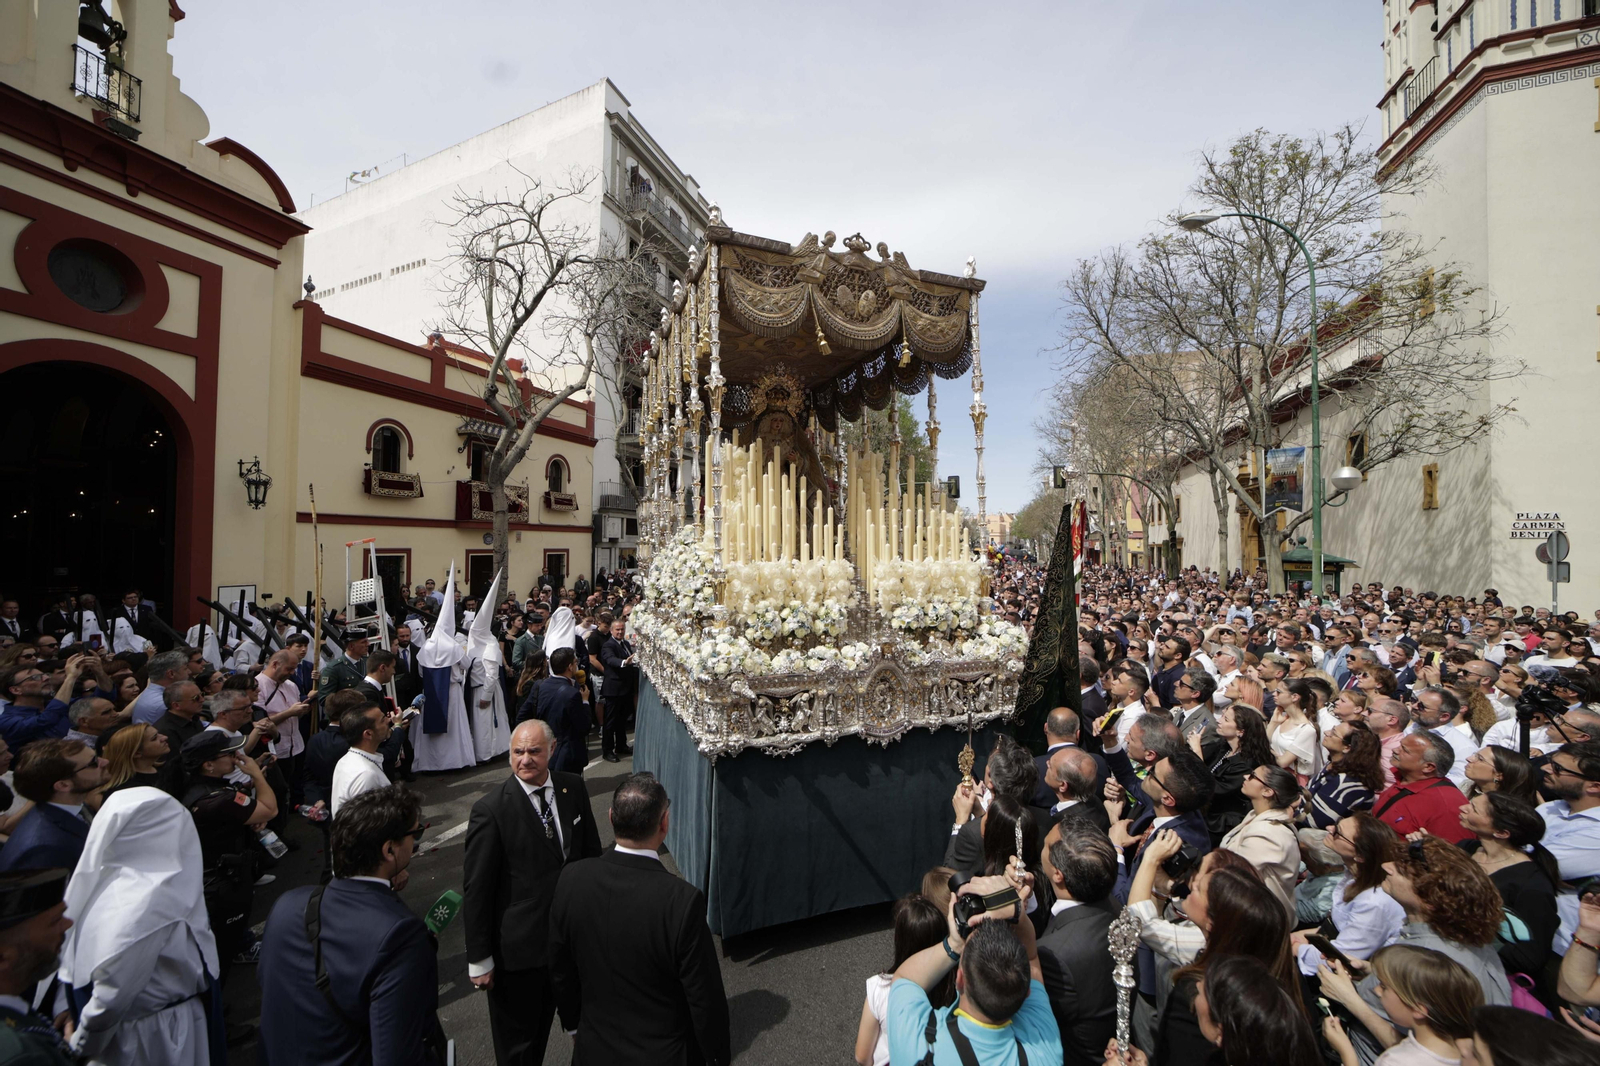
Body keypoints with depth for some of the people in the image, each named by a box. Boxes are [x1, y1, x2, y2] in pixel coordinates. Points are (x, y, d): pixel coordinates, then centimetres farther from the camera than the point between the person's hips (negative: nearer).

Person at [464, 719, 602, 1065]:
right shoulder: (490, 810, -20)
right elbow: (476, 889, -14)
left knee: (587, 1026, 24)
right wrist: (479, 959, -9)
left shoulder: (574, 787, -6)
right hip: (519, 948, -4)